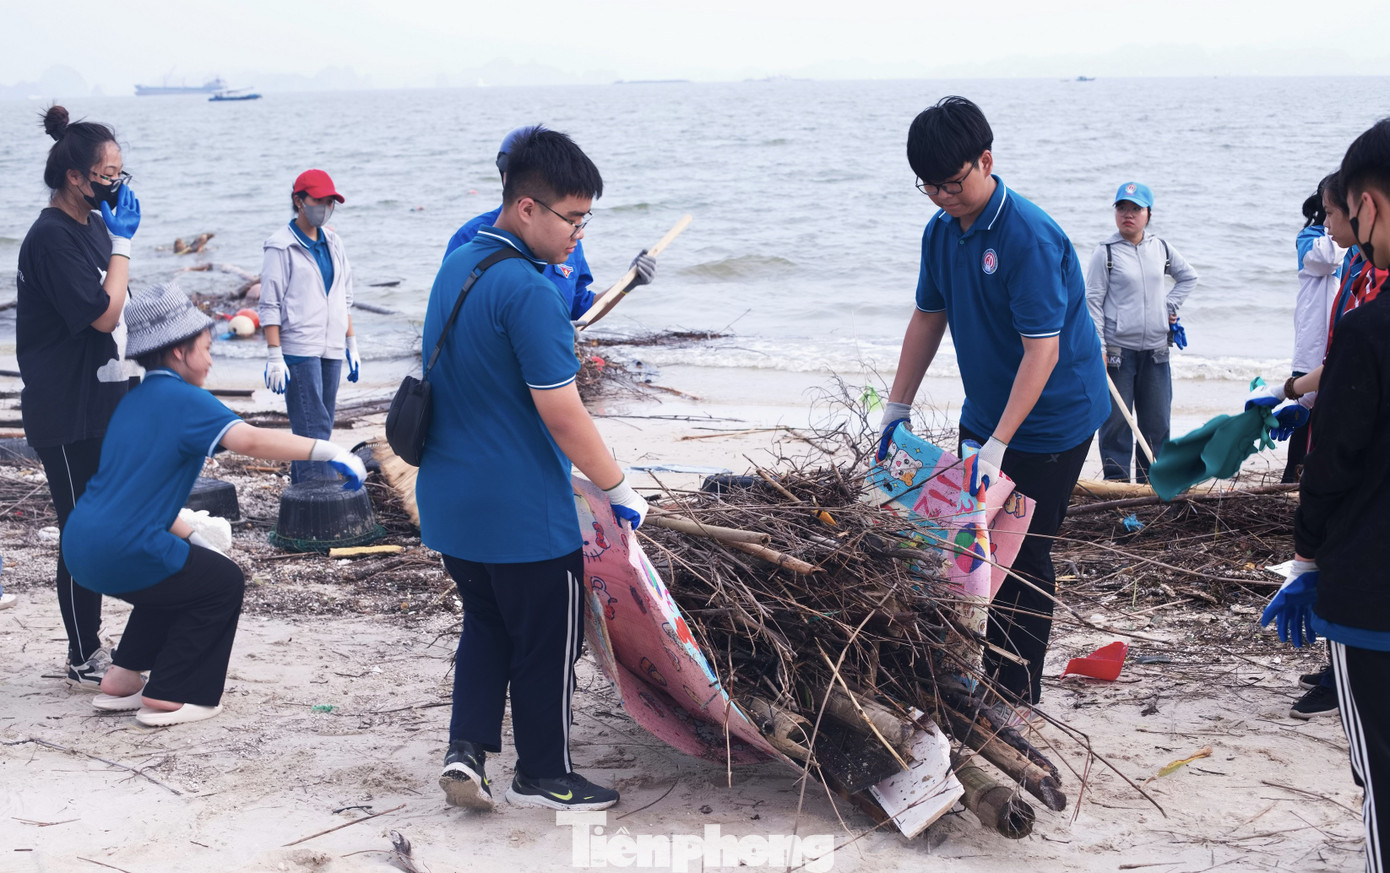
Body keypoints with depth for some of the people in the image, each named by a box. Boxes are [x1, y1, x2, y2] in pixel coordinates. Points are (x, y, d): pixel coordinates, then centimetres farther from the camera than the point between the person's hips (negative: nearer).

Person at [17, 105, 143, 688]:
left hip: (99, 404, 9)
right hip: (65, 415, -9)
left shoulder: (93, 226, 11)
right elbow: (103, 313, -23)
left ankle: (91, 646, 26)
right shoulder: (51, 237, -18)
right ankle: (83, 663, 8)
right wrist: (123, 240, -17)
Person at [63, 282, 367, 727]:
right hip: (120, 552, -9)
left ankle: (122, 680, 28)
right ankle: (168, 698, 11)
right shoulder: (183, 399, -9)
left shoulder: (135, 400, 19)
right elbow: (250, 440, -24)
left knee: (180, 573, 30)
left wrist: (195, 539, 20)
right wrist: (327, 451, -21)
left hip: (82, 544, 9)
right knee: (222, 582, 9)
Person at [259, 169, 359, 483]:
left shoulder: (333, 243, 15)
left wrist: (351, 345, 17)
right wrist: (274, 357, -14)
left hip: (331, 351, 7)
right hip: (299, 350, -7)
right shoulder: (282, 246, -5)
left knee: (320, 428, 7)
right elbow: (269, 306, -8)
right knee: (313, 428, -11)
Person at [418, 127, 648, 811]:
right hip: (522, 512, -8)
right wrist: (619, 490, -12)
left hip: (449, 498, 8)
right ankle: (544, 776, 23)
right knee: (547, 640, 9)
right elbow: (562, 415, -22)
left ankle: (466, 750, 12)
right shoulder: (527, 291, -22)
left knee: (486, 623, 24)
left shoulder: (457, 266, 8)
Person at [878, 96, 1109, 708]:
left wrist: (999, 442, -31)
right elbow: (928, 318, 12)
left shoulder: (1029, 236, -24)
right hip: (985, 416, 8)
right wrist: (898, 406, 8)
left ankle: (1016, 697, 7)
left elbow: (1042, 349, -27)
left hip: (1051, 422, -8)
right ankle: (990, 675, 24)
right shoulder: (941, 231, 1)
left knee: (1024, 554, -3)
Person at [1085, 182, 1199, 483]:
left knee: (1157, 420, 7)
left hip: (1155, 350, 4)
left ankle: (1150, 480, 17)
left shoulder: (1160, 248, 9)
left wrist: (1171, 306, 12)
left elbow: (1188, 276, 26)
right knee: (1116, 419, -3)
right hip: (1117, 350, -4)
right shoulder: (1106, 252, -4)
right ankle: (1117, 479, 5)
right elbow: (1093, 301, -5)